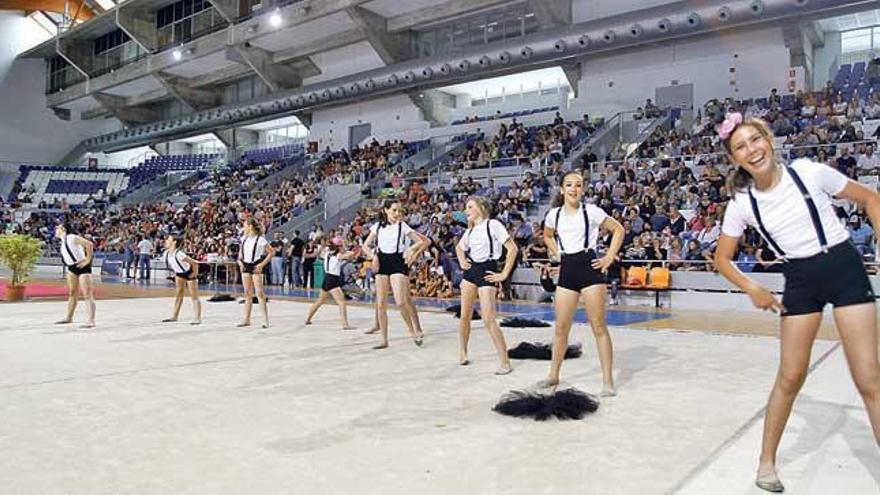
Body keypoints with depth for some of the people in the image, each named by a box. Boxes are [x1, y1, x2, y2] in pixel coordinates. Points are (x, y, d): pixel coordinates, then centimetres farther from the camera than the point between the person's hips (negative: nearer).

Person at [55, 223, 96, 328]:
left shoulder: (71, 237, -15)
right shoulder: (63, 241, 12)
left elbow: (89, 244, -25)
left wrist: (88, 260, -22)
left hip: (82, 267, -10)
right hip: (72, 268, 10)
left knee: (88, 294, -12)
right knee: (72, 293, 19)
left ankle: (91, 321, -16)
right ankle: (69, 318, 31)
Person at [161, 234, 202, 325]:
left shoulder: (178, 254, -34)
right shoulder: (166, 253, -10)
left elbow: (194, 263, -29)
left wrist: (195, 274, -19)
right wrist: (175, 273, 11)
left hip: (189, 273, -8)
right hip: (180, 273, 8)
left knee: (194, 296, -7)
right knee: (178, 294, 14)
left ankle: (198, 318, -7)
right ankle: (174, 316, 23)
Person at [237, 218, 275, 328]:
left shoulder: (260, 240, -11)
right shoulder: (244, 238, 8)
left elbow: (272, 252, -9)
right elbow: (241, 251, 23)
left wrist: (262, 264, -13)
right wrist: (240, 261, 6)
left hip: (255, 267, -6)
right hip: (245, 266, 6)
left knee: (259, 293, -8)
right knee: (248, 293, 9)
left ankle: (265, 320, -4)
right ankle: (246, 320, 15)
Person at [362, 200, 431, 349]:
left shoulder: (402, 226, 1)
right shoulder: (377, 226, 9)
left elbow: (425, 241, 2)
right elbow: (366, 245, 16)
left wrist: (413, 256, -6)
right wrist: (373, 256, -1)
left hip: (398, 262, -3)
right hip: (382, 264, 4)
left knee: (401, 301, -15)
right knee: (381, 304, 2)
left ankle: (414, 331, 9)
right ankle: (384, 340, 10)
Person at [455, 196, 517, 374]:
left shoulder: (492, 224, -9)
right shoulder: (470, 230, 12)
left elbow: (513, 248, -13)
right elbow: (459, 247, 32)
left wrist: (504, 274, -12)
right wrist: (462, 261, 13)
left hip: (487, 273, -6)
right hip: (471, 272, 7)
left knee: (489, 320, -13)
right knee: (465, 316, 8)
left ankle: (505, 362, -6)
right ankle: (462, 352, 27)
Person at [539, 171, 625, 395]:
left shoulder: (591, 211, -4)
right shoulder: (554, 214, 6)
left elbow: (618, 230, 3)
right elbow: (547, 236, 26)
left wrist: (609, 258, -3)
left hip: (589, 267, -3)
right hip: (566, 270, 4)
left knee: (599, 326, -2)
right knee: (561, 327, 8)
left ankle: (608, 380, 4)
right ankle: (553, 375, 22)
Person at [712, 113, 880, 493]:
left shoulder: (809, 172, -11)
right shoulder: (742, 204, -7)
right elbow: (722, 257, 3)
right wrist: (753, 290, -10)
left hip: (844, 268, -1)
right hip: (801, 281, 1)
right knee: (790, 377, 5)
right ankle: (767, 461, 22)